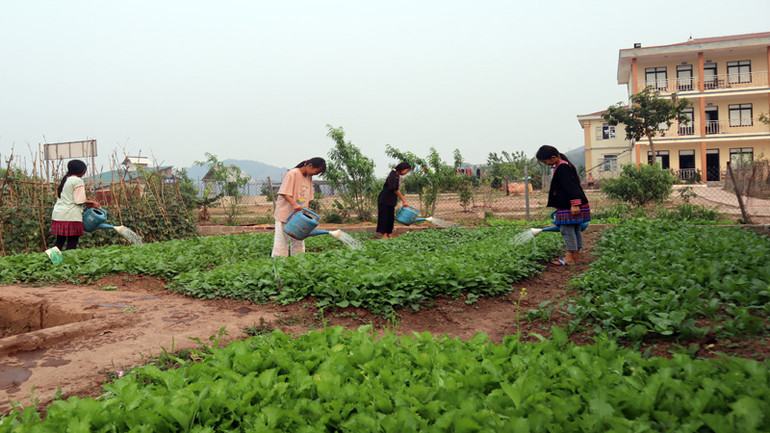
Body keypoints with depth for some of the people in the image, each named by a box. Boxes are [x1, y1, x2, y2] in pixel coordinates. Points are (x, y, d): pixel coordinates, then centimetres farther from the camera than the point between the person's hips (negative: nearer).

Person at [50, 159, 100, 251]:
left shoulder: (65, 180, 20)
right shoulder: (77, 181, -7)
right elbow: (80, 201, -13)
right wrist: (93, 204, 1)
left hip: (58, 215, 8)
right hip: (71, 216, -8)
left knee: (59, 242, 14)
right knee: (72, 244, -5)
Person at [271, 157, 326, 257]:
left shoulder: (309, 177, 10)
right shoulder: (293, 174, -13)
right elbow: (284, 193, -18)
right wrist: (294, 204, -32)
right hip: (285, 215, -7)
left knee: (299, 243, 11)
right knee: (282, 242, -2)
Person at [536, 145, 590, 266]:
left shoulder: (562, 168, -17)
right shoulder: (564, 166, 16)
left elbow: (571, 187, -23)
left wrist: (575, 204, -26)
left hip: (569, 207, -11)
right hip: (567, 206, 11)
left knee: (567, 229, -6)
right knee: (575, 229, 12)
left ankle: (570, 258, -2)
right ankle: (576, 256, 19)